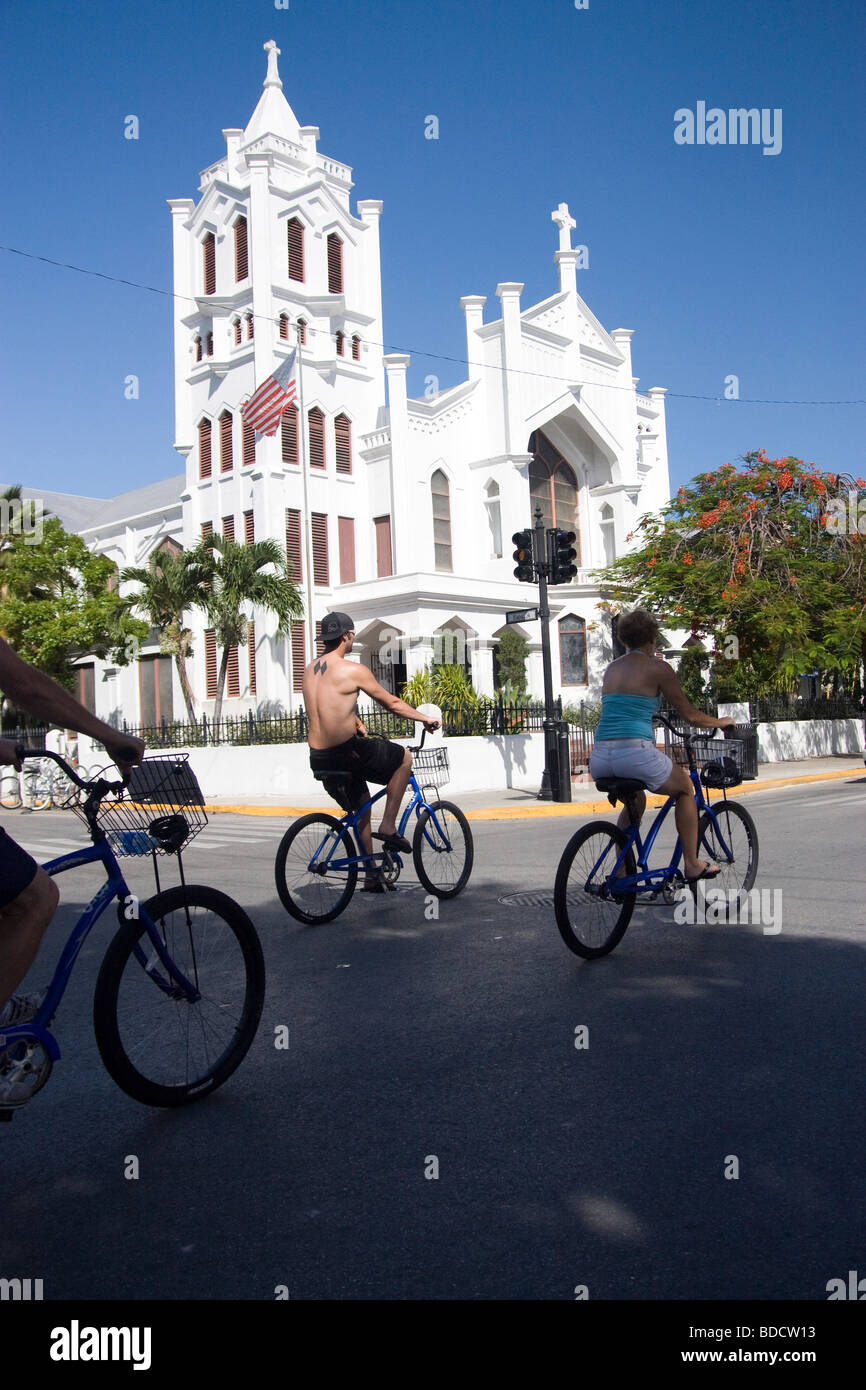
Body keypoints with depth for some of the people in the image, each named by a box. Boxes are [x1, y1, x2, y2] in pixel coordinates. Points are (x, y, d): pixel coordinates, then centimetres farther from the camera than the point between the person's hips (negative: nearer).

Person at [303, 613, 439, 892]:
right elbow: (393, 704, -2)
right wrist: (425, 719, 12)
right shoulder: (353, 670, -11)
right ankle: (388, 827, 8)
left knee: (361, 804, 25)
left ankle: (371, 874, 28)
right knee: (404, 757, 14)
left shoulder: (310, 670, 11)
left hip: (318, 758, 8)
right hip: (346, 752, -8)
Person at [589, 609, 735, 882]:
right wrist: (721, 722, 23)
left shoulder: (612, 668, 19)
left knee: (635, 802, 34)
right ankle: (691, 864, 26)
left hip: (600, 760, 6)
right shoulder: (657, 667, 1)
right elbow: (690, 715, 6)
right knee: (685, 788, 23)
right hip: (634, 753, -6)